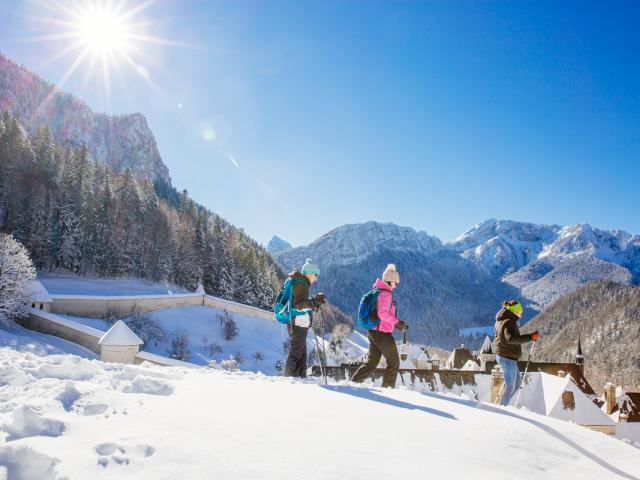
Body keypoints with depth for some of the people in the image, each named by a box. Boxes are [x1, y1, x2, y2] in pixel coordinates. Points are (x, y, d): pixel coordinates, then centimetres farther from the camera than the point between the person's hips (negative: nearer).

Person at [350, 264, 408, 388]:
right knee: (394, 363, 5)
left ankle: (354, 381, 11)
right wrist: (397, 323, -17)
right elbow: (382, 313, -25)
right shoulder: (385, 294, -15)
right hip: (382, 333, -9)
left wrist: (397, 323, 17)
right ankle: (388, 387, 9)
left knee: (372, 362, 15)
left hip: (373, 331, 9)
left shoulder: (377, 292, 15)